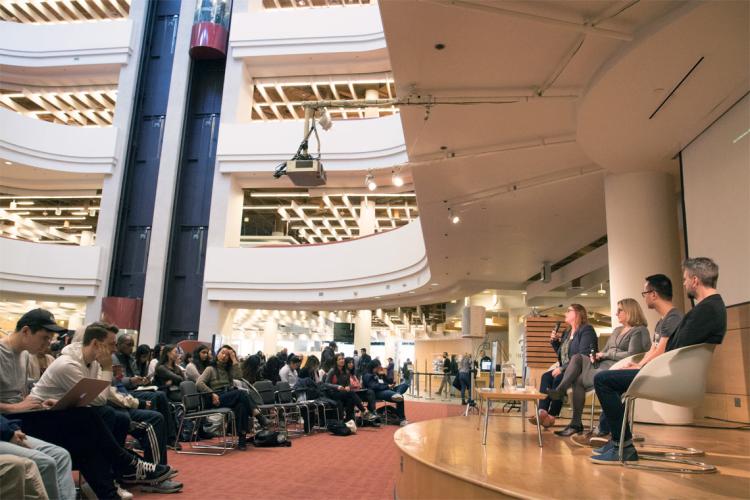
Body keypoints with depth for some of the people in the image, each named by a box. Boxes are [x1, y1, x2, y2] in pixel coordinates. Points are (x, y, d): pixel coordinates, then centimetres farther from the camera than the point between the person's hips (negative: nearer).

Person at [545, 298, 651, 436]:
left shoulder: (639, 331, -1)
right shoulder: (617, 330, 25)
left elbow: (632, 355, -15)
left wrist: (606, 354, -8)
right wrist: (597, 356, -3)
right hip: (603, 364, 7)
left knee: (579, 380, -22)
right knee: (577, 358, -20)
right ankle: (559, 391, -27)